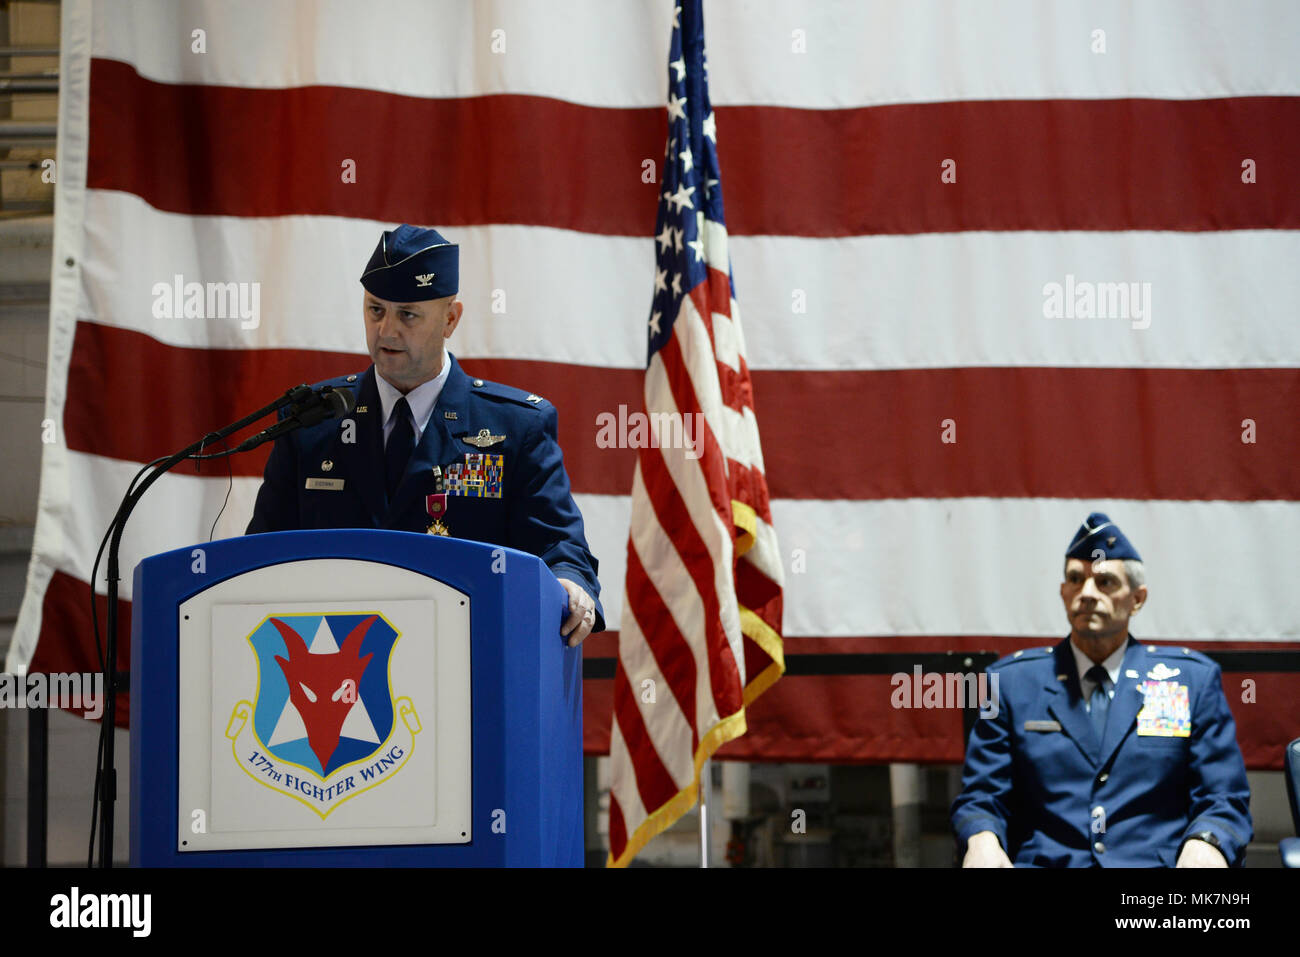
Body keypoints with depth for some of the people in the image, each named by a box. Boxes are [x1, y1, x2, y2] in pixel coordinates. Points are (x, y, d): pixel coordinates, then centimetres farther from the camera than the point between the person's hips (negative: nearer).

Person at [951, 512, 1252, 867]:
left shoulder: (1194, 679, 15)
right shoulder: (1011, 681, 15)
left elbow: (1223, 801, 11)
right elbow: (980, 798, 13)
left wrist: (1205, 843, -12)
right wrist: (982, 839, -12)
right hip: (1043, 862, 0)